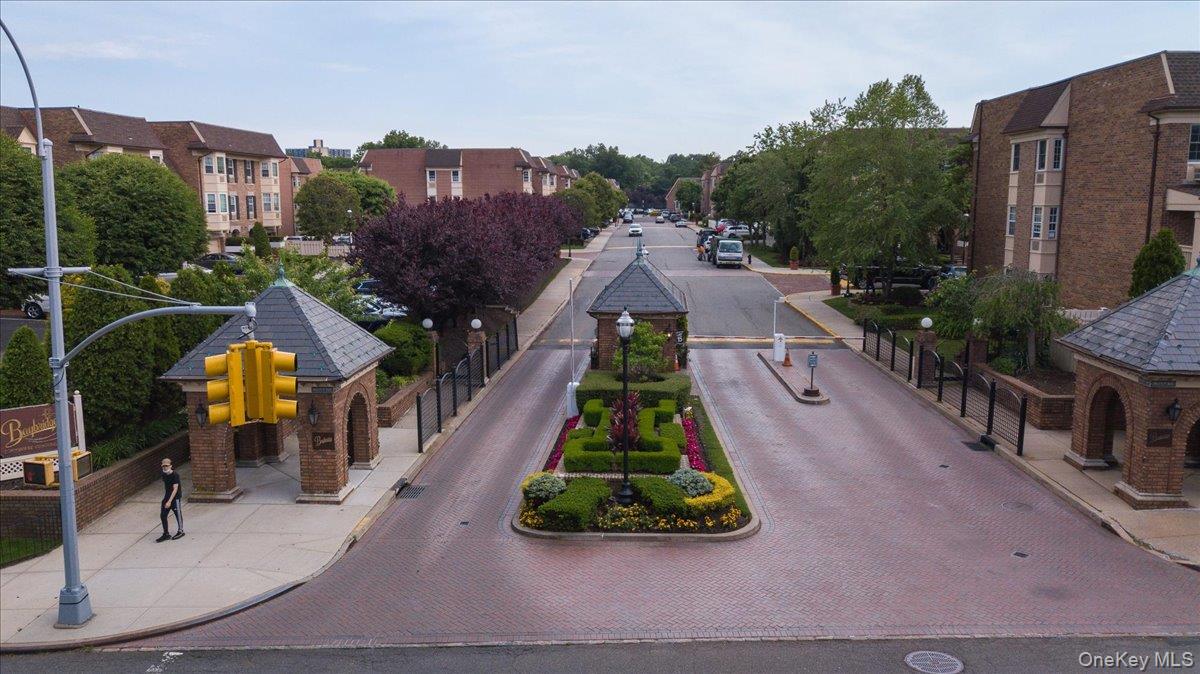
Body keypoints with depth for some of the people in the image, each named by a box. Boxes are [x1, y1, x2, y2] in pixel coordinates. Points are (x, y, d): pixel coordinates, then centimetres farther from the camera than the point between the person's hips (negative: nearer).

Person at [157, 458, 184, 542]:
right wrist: (164, 498, 16)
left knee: (178, 515, 6)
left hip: (176, 498, -7)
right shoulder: (164, 474, 3)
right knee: (162, 515, 5)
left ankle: (180, 531, 23)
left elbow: (175, 489, -22)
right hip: (167, 497, 7)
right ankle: (166, 534, 15)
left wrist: (169, 501, -27)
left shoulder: (175, 475, -19)